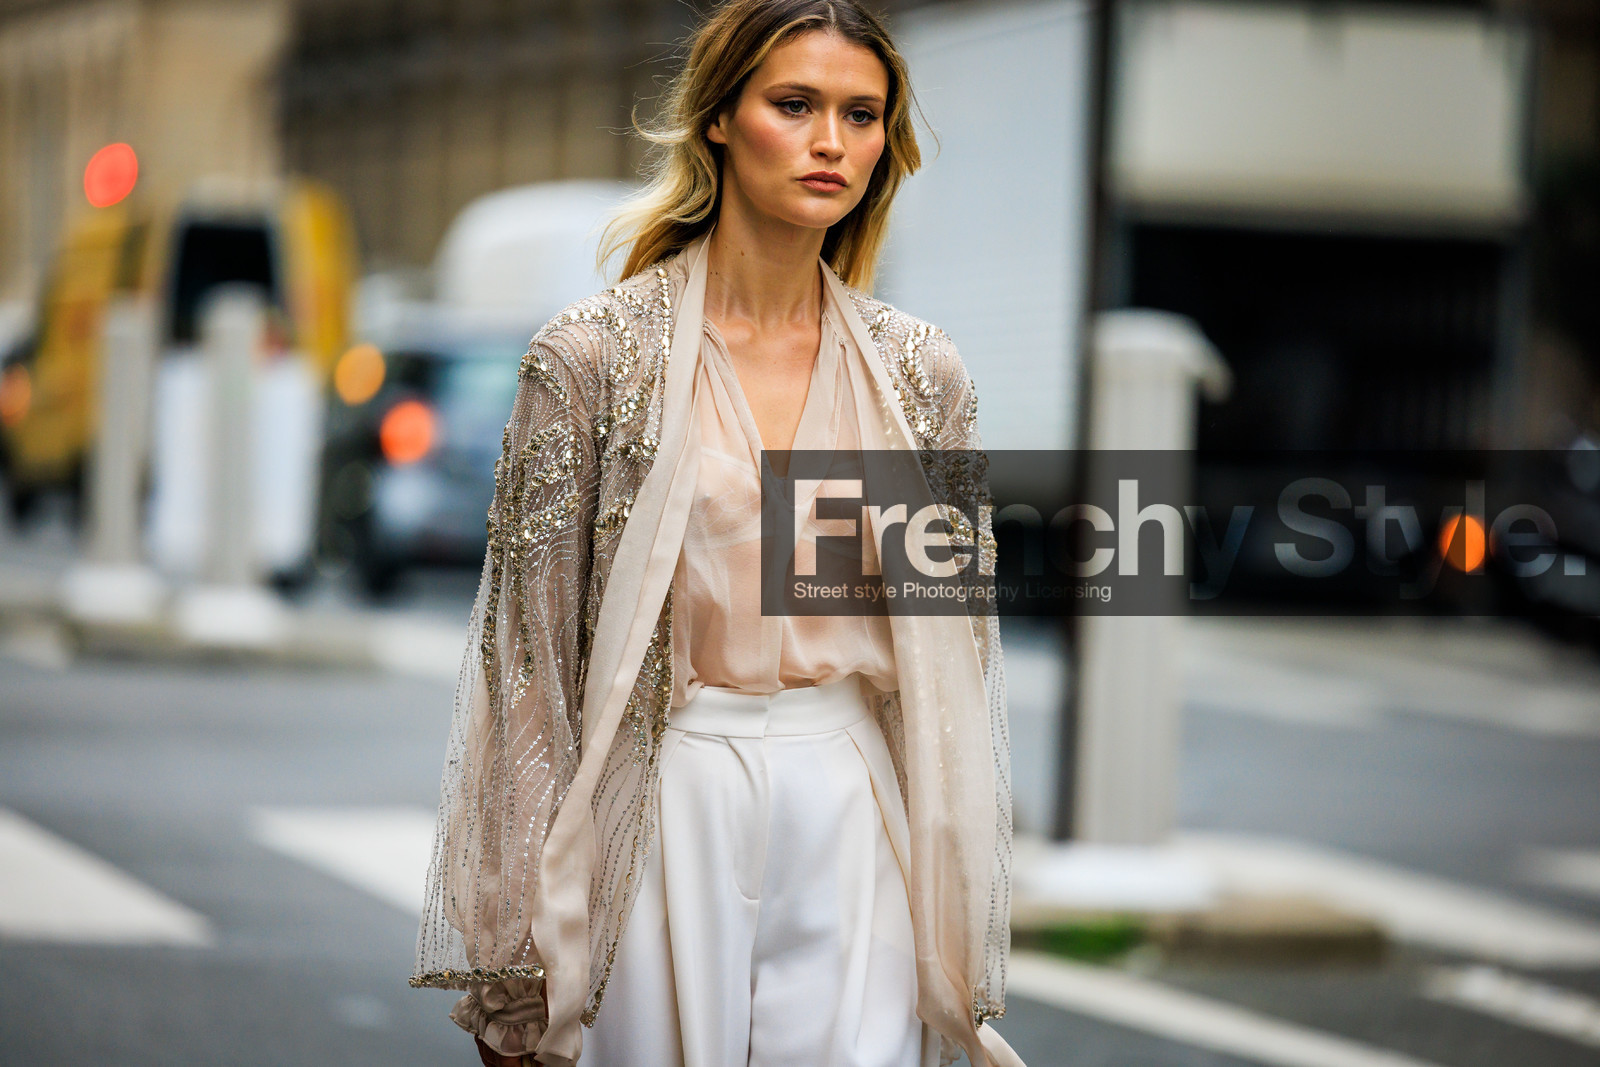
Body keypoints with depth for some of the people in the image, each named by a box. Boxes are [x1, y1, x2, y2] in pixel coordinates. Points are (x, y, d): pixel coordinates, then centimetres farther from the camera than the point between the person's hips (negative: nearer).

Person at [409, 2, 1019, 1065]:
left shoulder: (920, 371, 6)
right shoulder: (592, 357, -3)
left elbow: (959, 640, 10)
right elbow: (530, 647, -3)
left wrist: (964, 922, 6)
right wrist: (516, 955, -6)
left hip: (857, 817, 2)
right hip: (667, 806, -2)